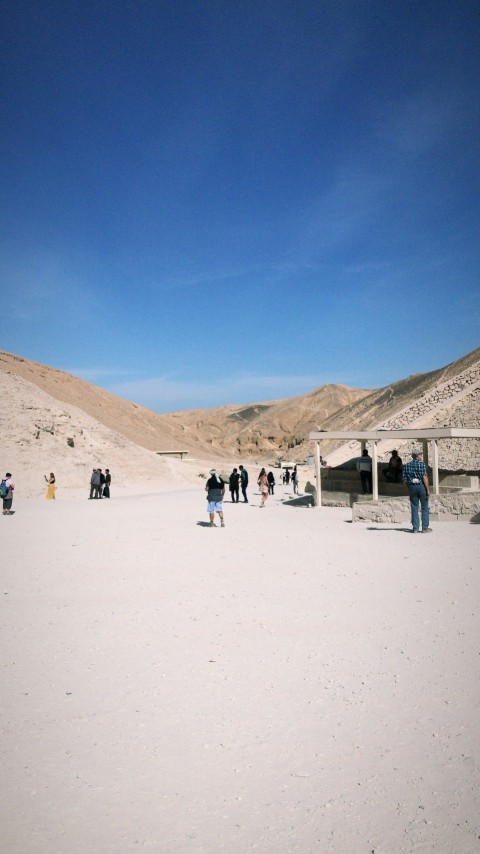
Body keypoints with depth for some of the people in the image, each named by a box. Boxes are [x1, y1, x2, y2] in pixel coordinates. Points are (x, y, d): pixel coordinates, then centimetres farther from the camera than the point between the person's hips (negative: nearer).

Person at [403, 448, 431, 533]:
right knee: (424, 508, 5)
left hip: (411, 487, 4)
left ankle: (415, 528, 6)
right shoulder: (421, 464, -7)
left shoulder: (406, 465, 6)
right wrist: (427, 490, -11)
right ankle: (425, 528, 5)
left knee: (414, 508, 8)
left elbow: (404, 480, 5)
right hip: (421, 486, -4)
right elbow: (424, 477, -15)